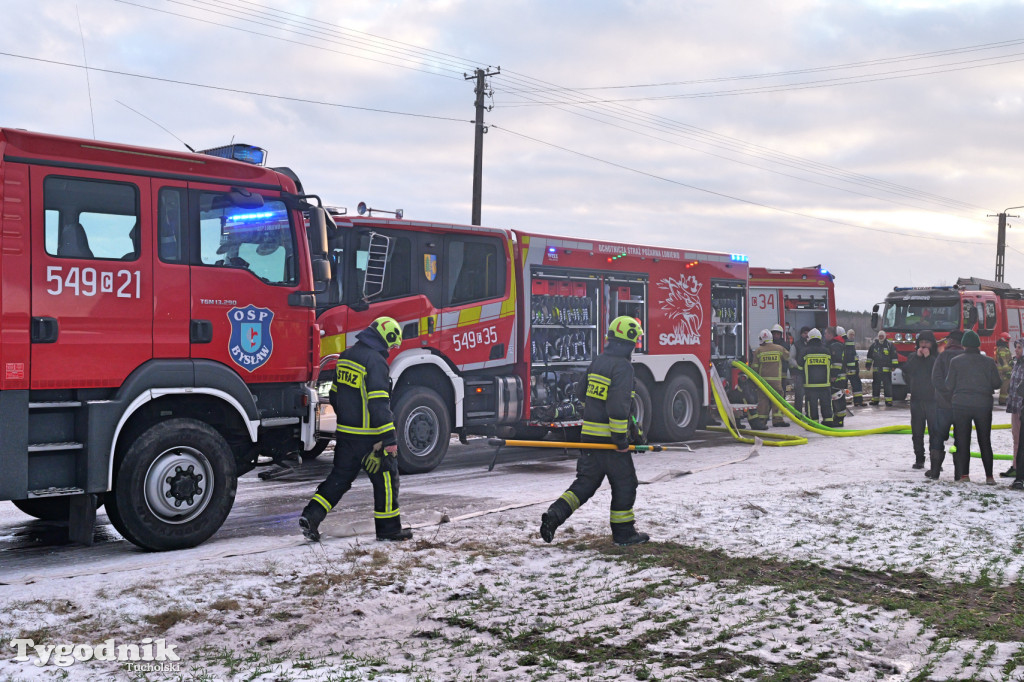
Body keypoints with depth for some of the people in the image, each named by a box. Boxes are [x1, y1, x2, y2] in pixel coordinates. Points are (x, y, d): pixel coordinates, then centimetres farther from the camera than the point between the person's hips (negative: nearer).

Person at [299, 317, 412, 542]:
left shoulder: (346, 357, 11)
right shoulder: (375, 361, -16)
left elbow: (334, 395, 19)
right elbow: (378, 403, -22)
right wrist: (389, 438, -21)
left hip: (345, 433, 8)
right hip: (369, 436, -8)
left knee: (340, 477, 15)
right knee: (386, 478, 5)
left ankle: (311, 516, 4)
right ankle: (389, 528, 12)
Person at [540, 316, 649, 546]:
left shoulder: (598, 362, 12)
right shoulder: (623, 366, -15)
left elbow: (584, 395, 20)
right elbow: (618, 405, -23)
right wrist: (621, 439, -19)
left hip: (589, 434, 8)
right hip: (609, 438, -8)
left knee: (586, 481, 13)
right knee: (624, 483, 7)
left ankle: (555, 514, -1)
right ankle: (623, 532, 15)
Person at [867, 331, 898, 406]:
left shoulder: (890, 344, 0)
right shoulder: (874, 344, 9)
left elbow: (894, 355, 0)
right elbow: (869, 355, 18)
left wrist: (893, 365, -4)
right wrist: (868, 364, 16)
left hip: (886, 369, -3)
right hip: (876, 369, 3)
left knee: (887, 385, -5)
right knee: (875, 385, 9)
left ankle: (889, 400, -3)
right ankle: (875, 400, 17)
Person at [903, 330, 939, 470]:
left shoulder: (937, 357, 1)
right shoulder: (913, 357, 12)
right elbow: (906, 371, -5)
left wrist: (928, 357, -16)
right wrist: (917, 356, -10)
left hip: (933, 399, -4)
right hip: (916, 399, 4)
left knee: (935, 430, -10)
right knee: (917, 431, 8)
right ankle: (919, 459, 16)